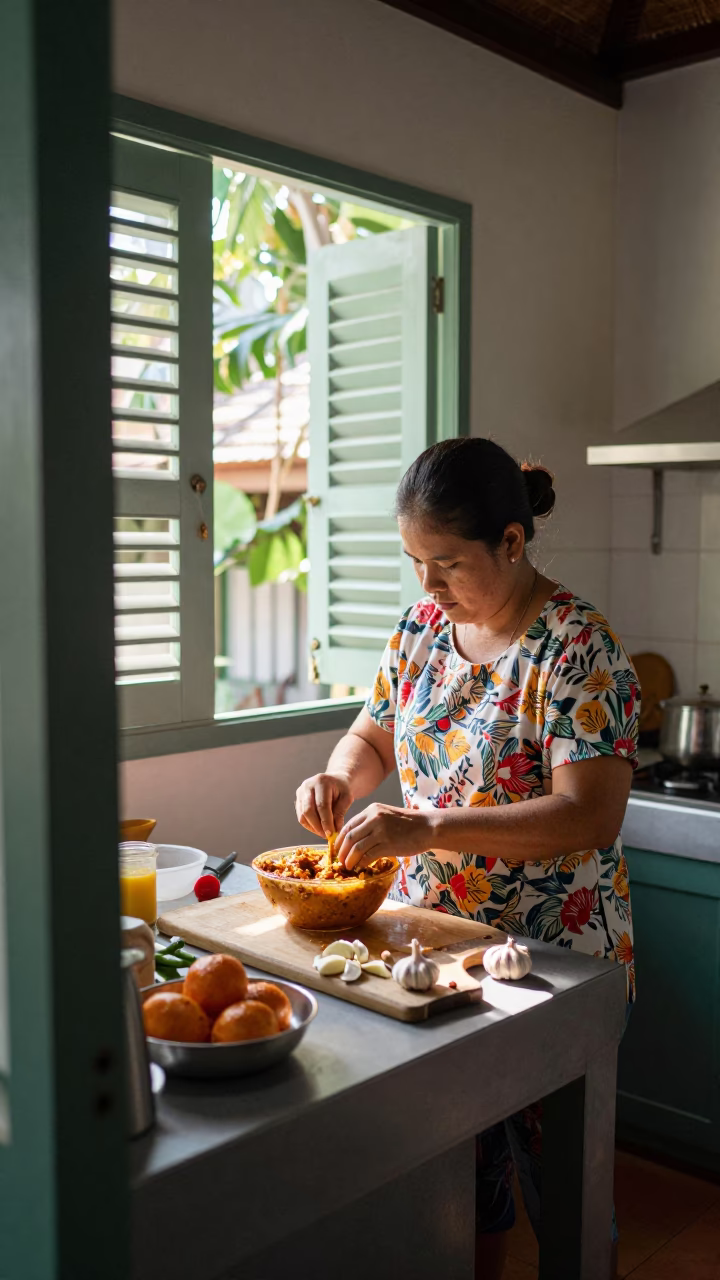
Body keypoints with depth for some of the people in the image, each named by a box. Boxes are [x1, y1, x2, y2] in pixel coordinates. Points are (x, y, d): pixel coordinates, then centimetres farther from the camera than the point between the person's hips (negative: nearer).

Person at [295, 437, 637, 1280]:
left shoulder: (578, 648, -19)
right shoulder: (423, 625, 2)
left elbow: (591, 813, -25)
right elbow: (375, 732, 14)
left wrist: (427, 829, -31)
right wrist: (341, 776, -10)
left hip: (552, 949, -6)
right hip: (434, 927, 6)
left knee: (546, 1154, 9)